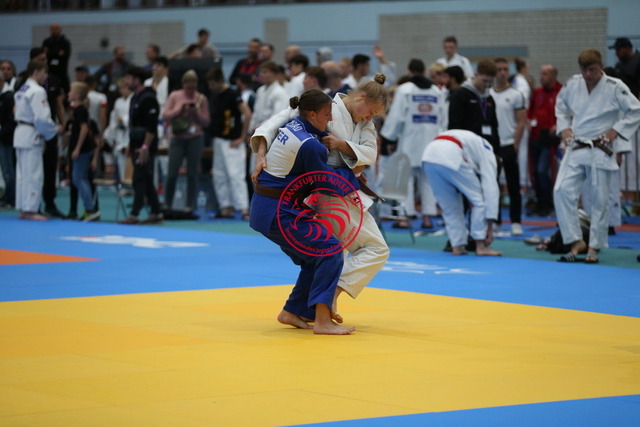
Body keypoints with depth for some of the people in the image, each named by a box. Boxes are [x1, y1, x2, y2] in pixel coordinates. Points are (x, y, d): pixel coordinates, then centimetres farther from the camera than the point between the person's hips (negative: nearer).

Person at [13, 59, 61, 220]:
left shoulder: (21, 90, 14)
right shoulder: (37, 92, -16)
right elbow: (42, 118, -22)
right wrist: (55, 129, -6)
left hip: (20, 133, 10)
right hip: (32, 135, -10)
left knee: (22, 173, 12)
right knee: (33, 174, -6)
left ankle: (23, 208, 16)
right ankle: (30, 210, -5)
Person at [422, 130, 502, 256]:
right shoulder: (487, 155, 21)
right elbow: (490, 188, 10)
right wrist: (490, 227, 11)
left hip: (428, 156, 7)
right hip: (449, 158, -7)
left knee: (449, 206, 21)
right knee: (479, 200, 9)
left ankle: (457, 246, 18)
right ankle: (480, 246, 10)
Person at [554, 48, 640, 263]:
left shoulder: (615, 87, -10)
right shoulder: (572, 84, 3)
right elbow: (561, 105, 21)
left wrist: (616, 131, -11)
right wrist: (564, 128, 7)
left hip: (600, 151, -3)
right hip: (575, 149, 4)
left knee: (599, 200, 1)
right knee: (562, 191, -11)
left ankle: (594, 247, 15)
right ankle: (576, 241, -2)